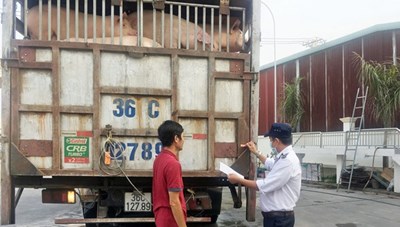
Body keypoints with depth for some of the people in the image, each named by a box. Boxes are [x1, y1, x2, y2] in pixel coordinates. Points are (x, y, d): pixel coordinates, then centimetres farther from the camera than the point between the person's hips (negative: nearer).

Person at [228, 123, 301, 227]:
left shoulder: (288, 161, -25)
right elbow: (270, 164, 34)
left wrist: (238, 180, -14)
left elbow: (264, 186, -23)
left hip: (279, 218, -9)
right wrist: (256, 152, 36)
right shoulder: (283, 157, 8)